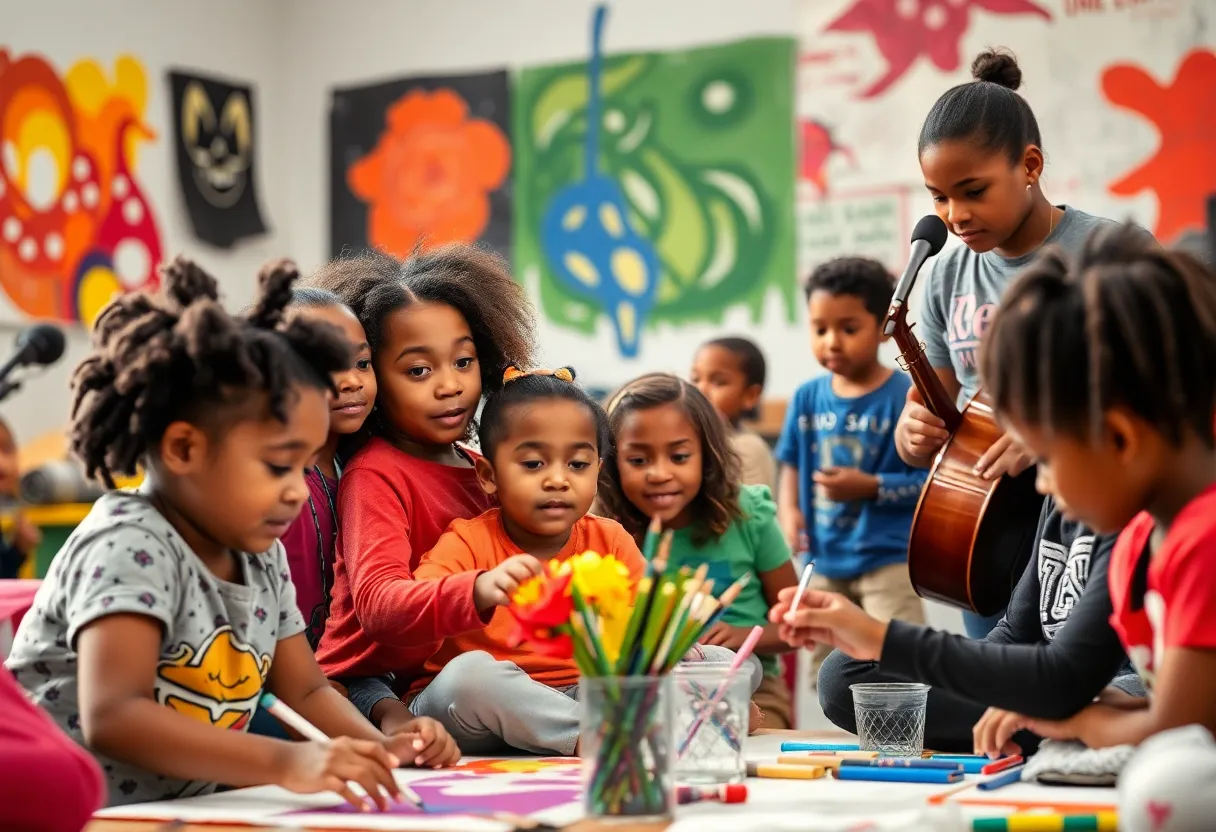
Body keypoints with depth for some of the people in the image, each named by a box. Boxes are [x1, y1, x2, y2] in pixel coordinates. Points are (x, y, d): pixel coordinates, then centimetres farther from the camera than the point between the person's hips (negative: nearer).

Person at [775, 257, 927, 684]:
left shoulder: (905, 396, -14)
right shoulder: (807, 397, 1)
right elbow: (792, 464, 11)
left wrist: (871, 487, -22)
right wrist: (789, 512, -6)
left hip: (888, 557, -6)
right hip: (825, 559, 6)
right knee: (825, 670, 18)